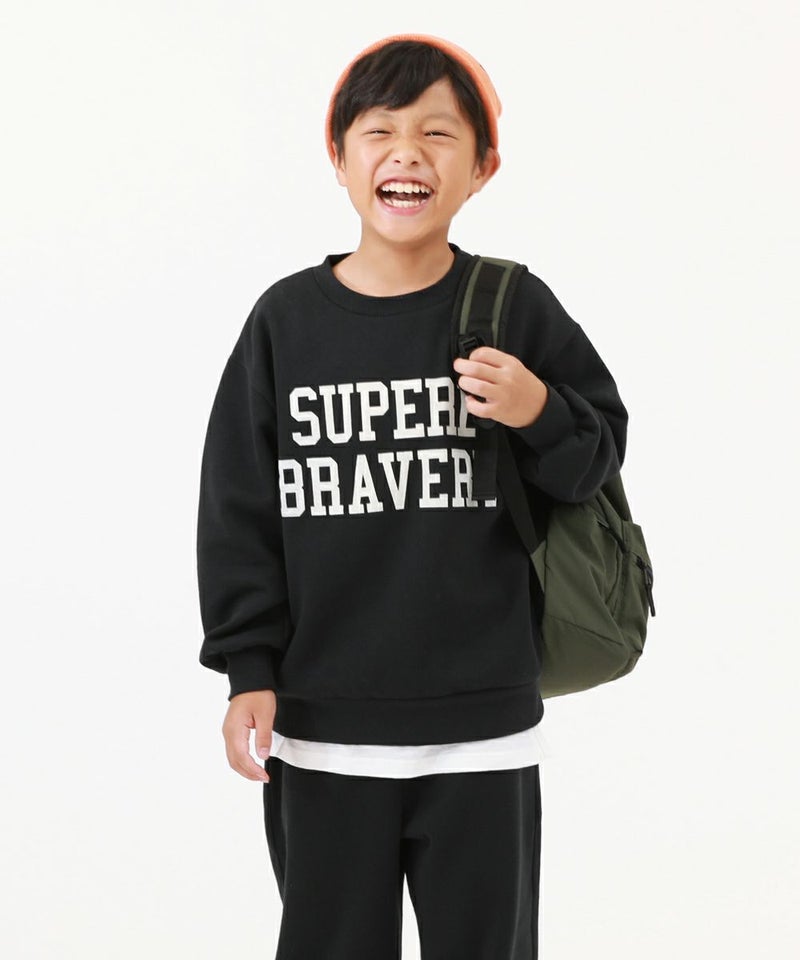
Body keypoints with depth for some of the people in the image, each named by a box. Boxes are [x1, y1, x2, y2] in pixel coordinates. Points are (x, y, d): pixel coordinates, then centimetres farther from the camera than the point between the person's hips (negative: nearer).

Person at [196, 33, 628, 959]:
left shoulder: (515, 309, -2)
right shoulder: (286, 319, -1)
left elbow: (600, 453, 5)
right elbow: (239, 508, 2)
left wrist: (541, 415, -17)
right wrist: (249, 670, -1)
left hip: (482, 722, 0)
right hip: (321, 724, 1)